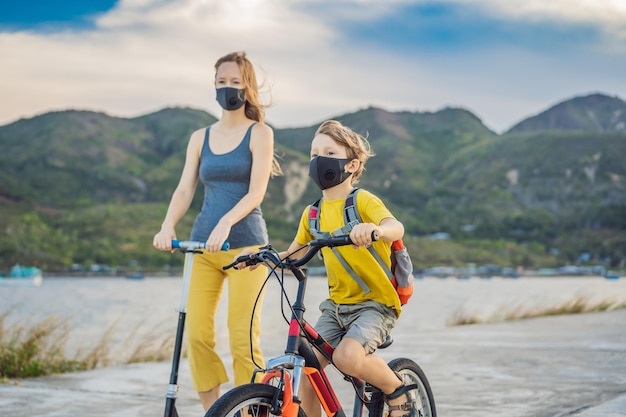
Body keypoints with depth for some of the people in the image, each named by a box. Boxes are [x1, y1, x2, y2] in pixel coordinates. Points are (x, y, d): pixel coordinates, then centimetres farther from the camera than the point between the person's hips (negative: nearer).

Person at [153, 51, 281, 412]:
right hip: (203, 245, 4)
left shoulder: (259, 133, 2)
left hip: (245, 244, -4)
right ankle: (212, 411, 5)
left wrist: (225, 224, -27)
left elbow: (256, 192, -10)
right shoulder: (201, 138, 14)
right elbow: (185, 190, 6)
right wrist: (168, 227, -13)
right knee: (197, 334, -5)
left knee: (243, 337, -9)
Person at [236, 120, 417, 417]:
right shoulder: (312, 213, 9)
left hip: (375, 303, -6)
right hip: (336, 305, 6)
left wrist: (374, 228, -51)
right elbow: (292, 255, 18)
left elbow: (396, 227, -28)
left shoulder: (362, 200, -10)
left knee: (347, 356, -29)